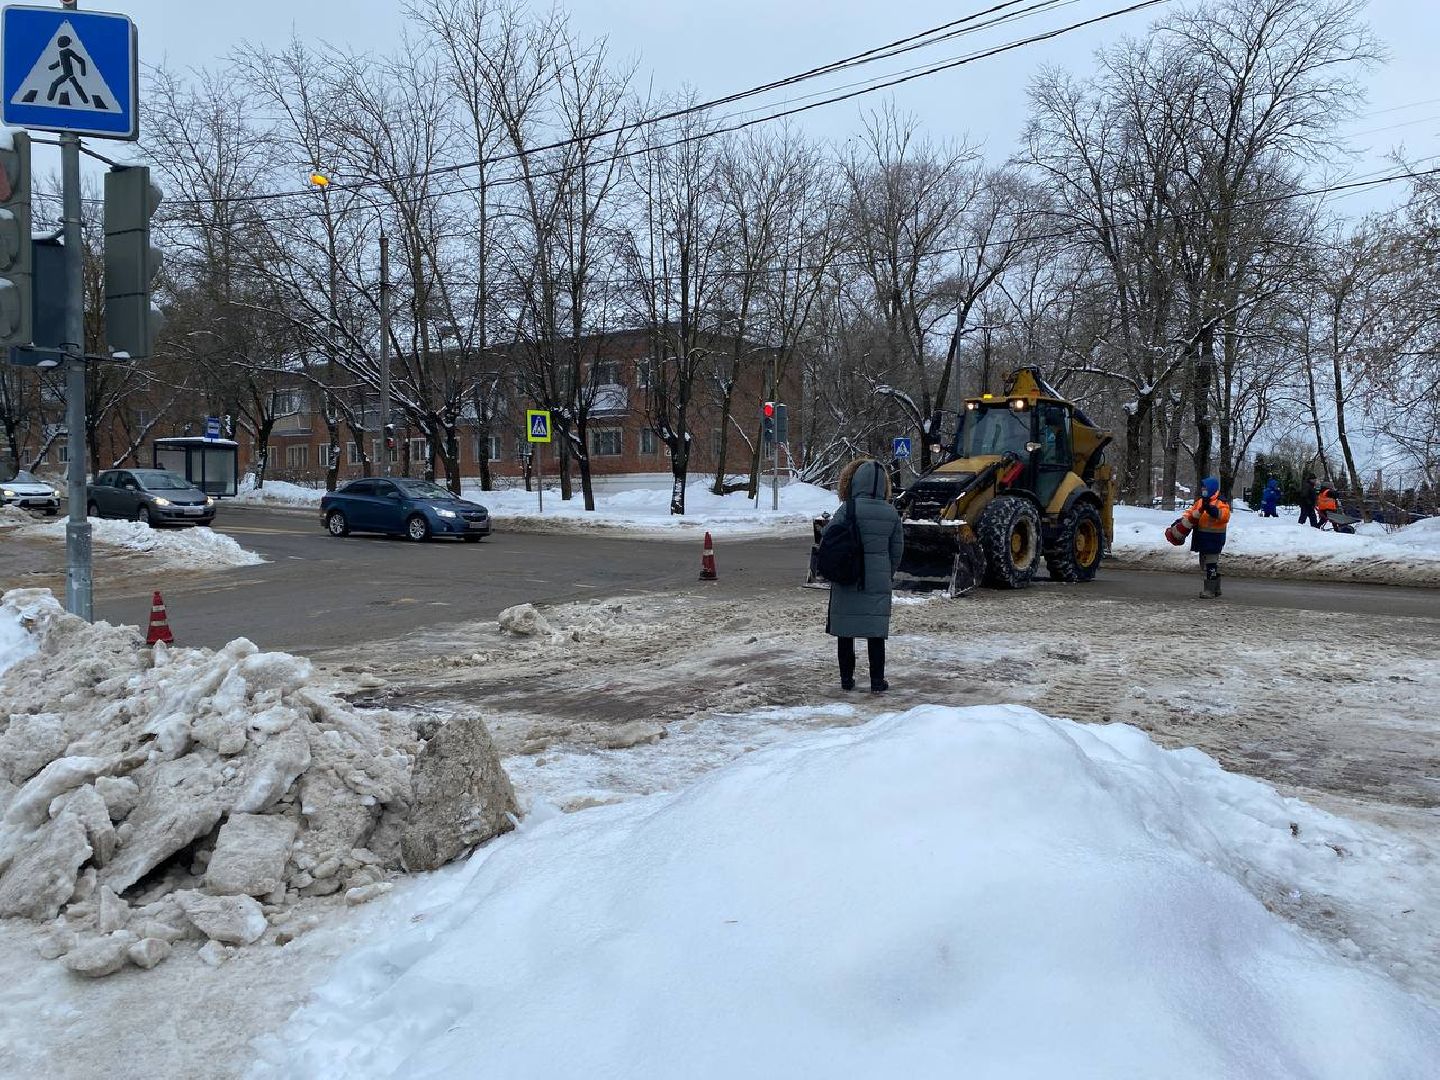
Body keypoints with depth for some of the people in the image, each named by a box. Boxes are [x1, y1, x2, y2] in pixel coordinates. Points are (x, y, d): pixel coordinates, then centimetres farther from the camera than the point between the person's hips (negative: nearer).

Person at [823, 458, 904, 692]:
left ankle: (846, 679, 15)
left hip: (847, 582, -2)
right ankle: (877, 681, 9)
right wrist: (888, 574, 21)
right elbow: (897, 549, 8)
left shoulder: (849, 508, -12)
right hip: (878, 582, 2)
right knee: (876, 632, 8)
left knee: (845, 630, 9)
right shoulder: (891, 512, 0)